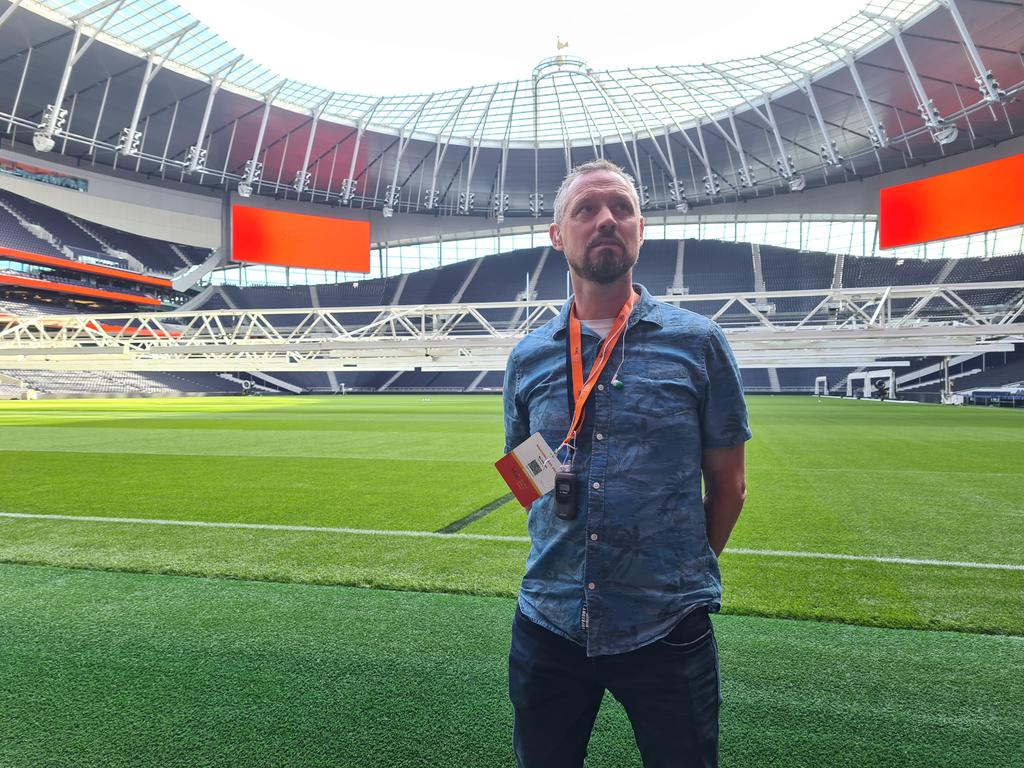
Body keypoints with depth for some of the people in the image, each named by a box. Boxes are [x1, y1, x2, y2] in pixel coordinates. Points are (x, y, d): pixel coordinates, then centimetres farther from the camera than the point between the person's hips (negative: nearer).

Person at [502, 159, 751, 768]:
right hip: (548, 626, 3)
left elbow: (728, 483, 2)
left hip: (668, 630, -2)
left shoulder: (697, 341, -4)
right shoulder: (528, 358, 3)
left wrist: (684, 574, 6)